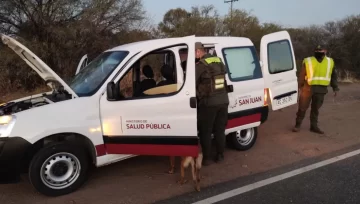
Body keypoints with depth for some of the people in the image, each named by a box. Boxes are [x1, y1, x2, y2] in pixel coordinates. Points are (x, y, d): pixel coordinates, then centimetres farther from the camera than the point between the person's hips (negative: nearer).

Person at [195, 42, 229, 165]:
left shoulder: (200, 65, -11)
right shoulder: (219, 61, 10)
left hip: (208, 102, -6)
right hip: (223, 100, 7)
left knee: (205, 132, 6)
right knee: (219, 130, 16)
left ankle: (206, 158, 12)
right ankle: (220, 155, 23)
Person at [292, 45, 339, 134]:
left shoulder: (330, 62, 8)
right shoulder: (308, 61, -4)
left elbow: (333, 75, 15)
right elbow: (301, 76, -2)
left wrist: (335, 88, 11)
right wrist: (299, 87, -3)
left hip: (321, 89, 3)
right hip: (308, 88, -3)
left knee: (315, 108, 10)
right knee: (302, 107, 1)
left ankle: (314, 126, 20)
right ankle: (297, 125, 13)